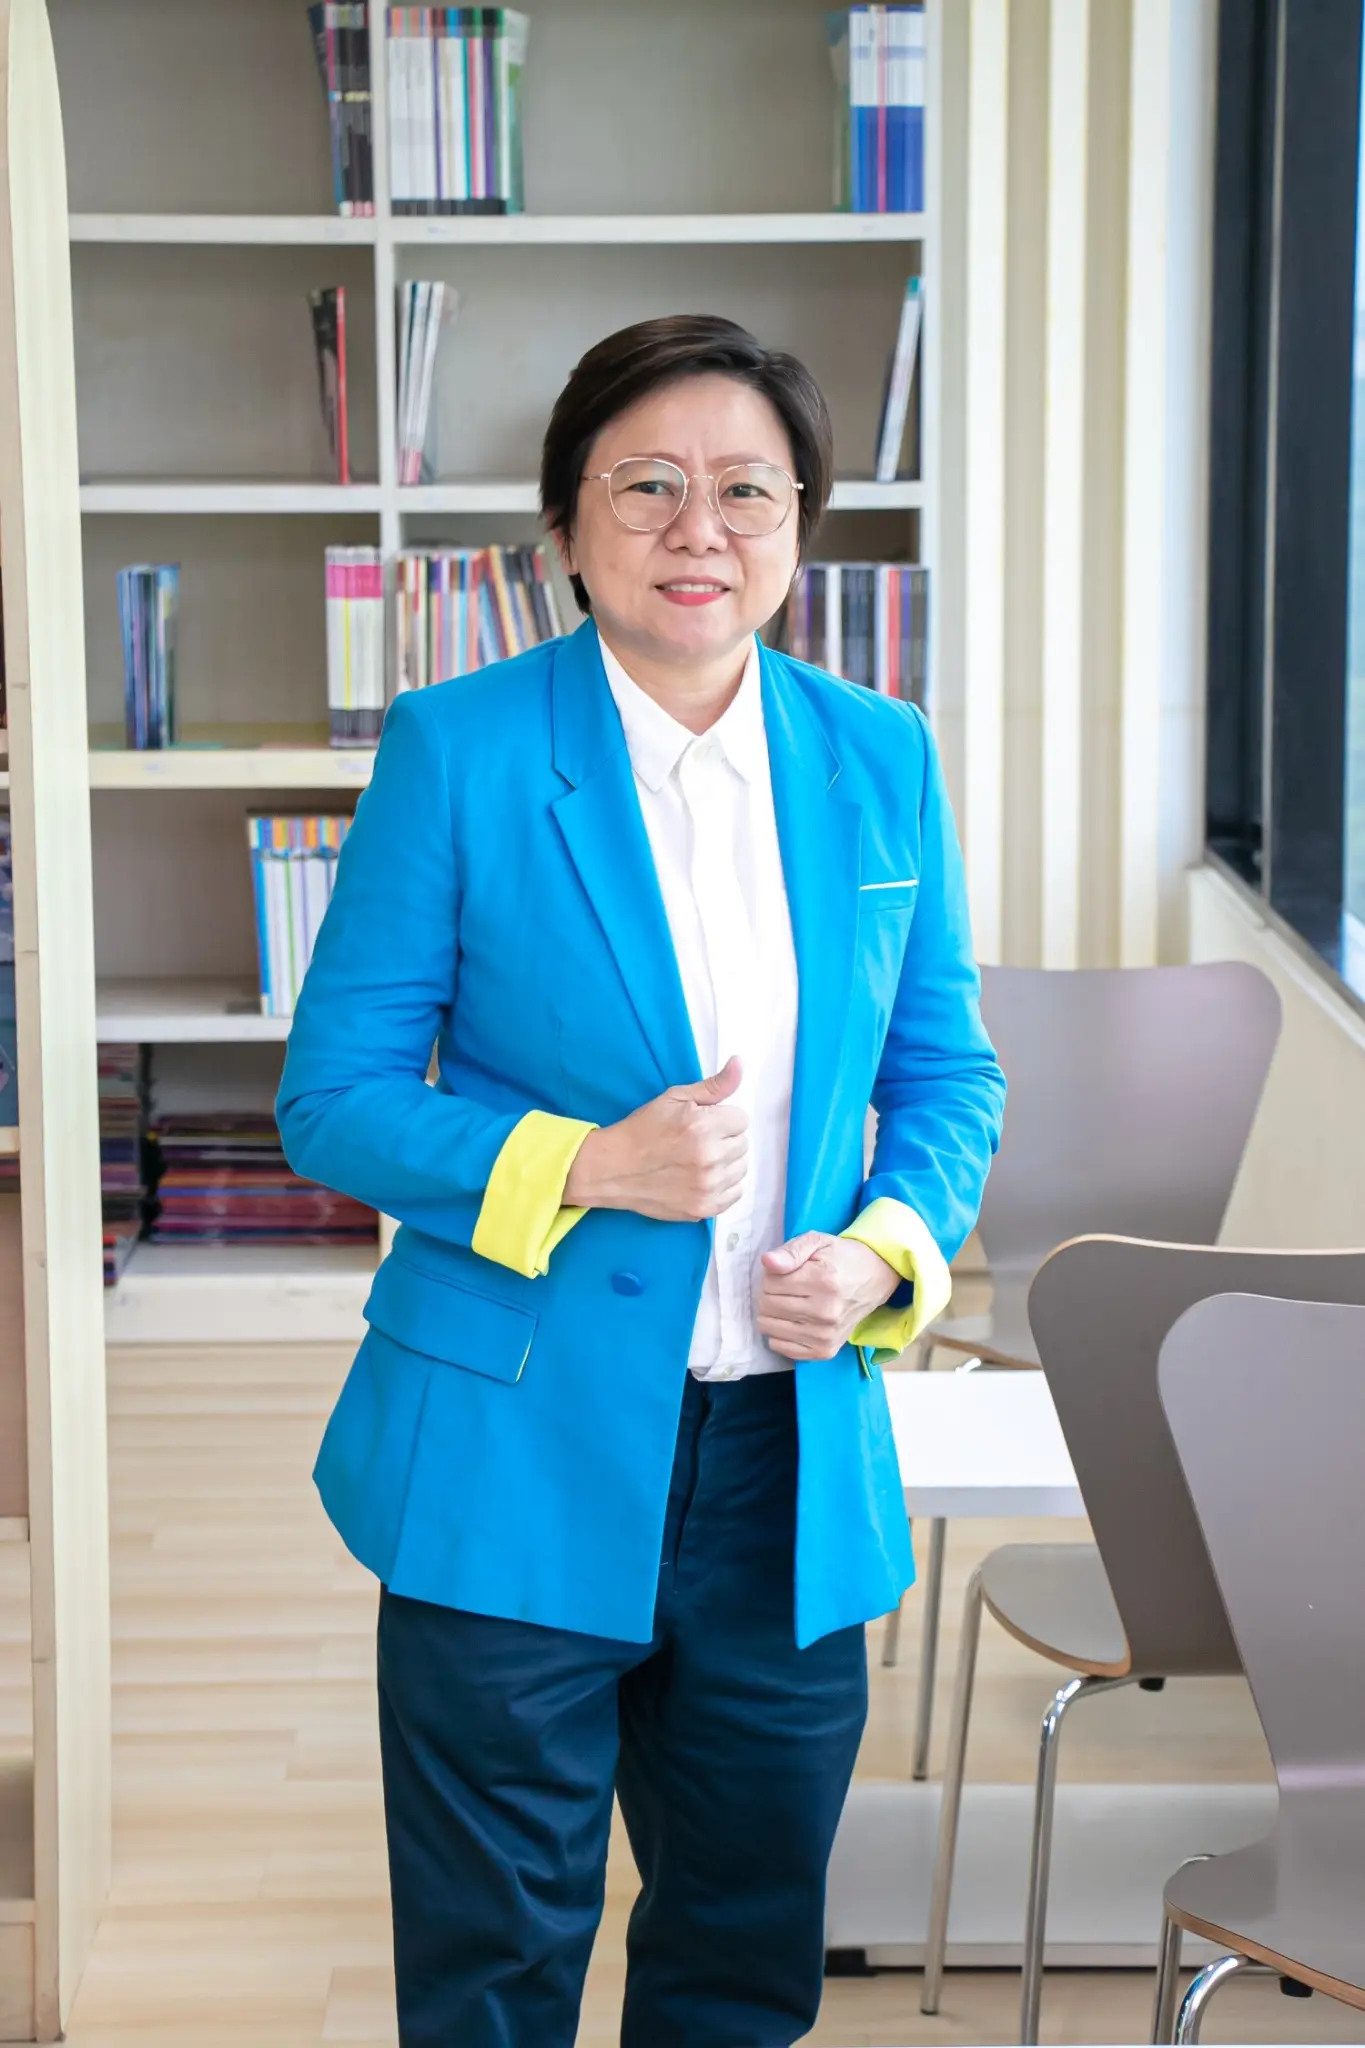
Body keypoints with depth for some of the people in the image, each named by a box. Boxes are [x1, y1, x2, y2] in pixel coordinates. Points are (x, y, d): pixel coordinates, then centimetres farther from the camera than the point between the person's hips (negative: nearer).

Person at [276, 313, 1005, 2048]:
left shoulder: (881, 762, 5)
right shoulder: (455, 751, -7)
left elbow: (946, 1073, 13)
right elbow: (333, 1098, -5)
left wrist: (889, 1249, -7)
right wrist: (587, 1168, -19)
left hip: (796, 1465, 4)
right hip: (518, 1460, -4)